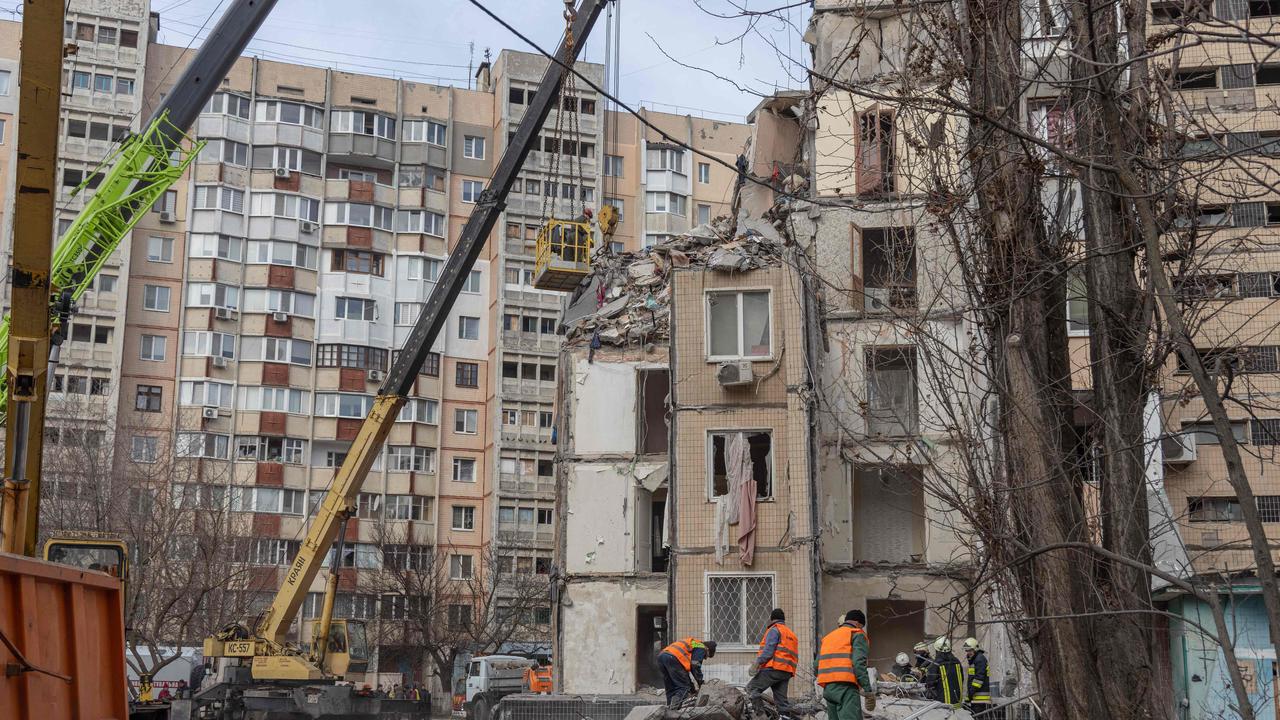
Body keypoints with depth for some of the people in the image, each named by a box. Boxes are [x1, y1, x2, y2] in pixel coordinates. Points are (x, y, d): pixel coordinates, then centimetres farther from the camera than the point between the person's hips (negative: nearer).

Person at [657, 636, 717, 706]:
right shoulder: (701, 648, 11)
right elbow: (695, 666, -2)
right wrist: (700, 682, 8)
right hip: (673, 658, -9)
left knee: (671, 688, 16)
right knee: (684, 687, -5)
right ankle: (676, 706, -20)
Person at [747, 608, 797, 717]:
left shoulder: (774, 630, 1)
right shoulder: (792, 634, 28)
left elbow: (769, 649, -13)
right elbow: (795, 656, 23)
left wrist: (759, 661, -17)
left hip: (774, 668, -8)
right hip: (787, 672, 8)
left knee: (752, 689, -6)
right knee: (781, 698, 7)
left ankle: (759, 710, -19)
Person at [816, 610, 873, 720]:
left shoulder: (827, 637, 27)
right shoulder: (857, 634, 6)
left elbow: (817, 665, 18)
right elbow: (859, 664, -10)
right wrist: (868, 690, -12)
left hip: (827, 688, 7)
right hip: (846, 687, -7)